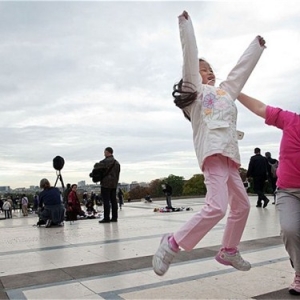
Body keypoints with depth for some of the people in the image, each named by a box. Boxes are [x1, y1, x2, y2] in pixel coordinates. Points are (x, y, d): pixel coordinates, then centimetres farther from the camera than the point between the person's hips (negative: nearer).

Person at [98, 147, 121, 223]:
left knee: (106, 201, -6)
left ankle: (106, 218, -6)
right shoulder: (117, 162, 15)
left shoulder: (105, 161, -11)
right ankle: (114, 217, 11)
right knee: (113, 200, 9)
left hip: (106, 184, -8)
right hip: (114, 184, 8)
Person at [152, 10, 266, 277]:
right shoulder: (195, 90, 12)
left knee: (242, 205, 14)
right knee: (217, 207, -22)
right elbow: (190, 55, 5)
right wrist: (185, 22, 6)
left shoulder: (225, 91, 29)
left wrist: (258, 45, 46)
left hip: (229, 153, 8)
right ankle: (172, 244, -11)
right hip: (213, 151, -8)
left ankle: (228, 252, 29)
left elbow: (243, 67, 38)